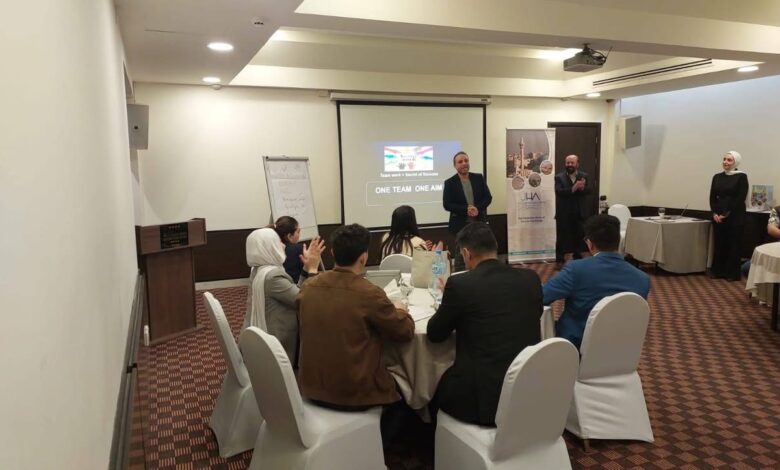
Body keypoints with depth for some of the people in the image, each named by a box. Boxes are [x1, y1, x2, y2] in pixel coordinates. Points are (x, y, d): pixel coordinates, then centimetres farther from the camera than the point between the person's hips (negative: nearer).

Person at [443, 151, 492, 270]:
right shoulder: (450, 182, -4)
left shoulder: (479, 178, 5)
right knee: (461, 255, 4)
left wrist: (477, 208, -16)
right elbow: (447, 205, -10)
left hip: (479, 223, 3)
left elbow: (488, 197, 3)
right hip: (461, 224, -3)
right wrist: (466, 210, -20)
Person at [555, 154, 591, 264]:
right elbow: (559, 191, -17)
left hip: (579, 213, 3)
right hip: (564, 213, -3)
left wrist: (582, 188, -30)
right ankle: (559, 259, 9)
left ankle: (577, 258, 26)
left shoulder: (584, 176, 6)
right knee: (561, 237, 2)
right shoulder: (559, 177, -2)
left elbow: (589, 190, -7)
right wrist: (573, 188, -31)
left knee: (578, 236, 12)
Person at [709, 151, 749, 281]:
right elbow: (712, 197, 8)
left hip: (734, 217, -4)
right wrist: (715, 213, -6)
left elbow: (740, 198, -10)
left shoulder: (741, 177, -3)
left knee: (733, 245, 2)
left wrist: (726, 214, -13)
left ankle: (732, 273, 10)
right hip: (718, 216, 4)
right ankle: (717, 271, 16)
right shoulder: (717, 177, 10)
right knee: (718, 244, 7)